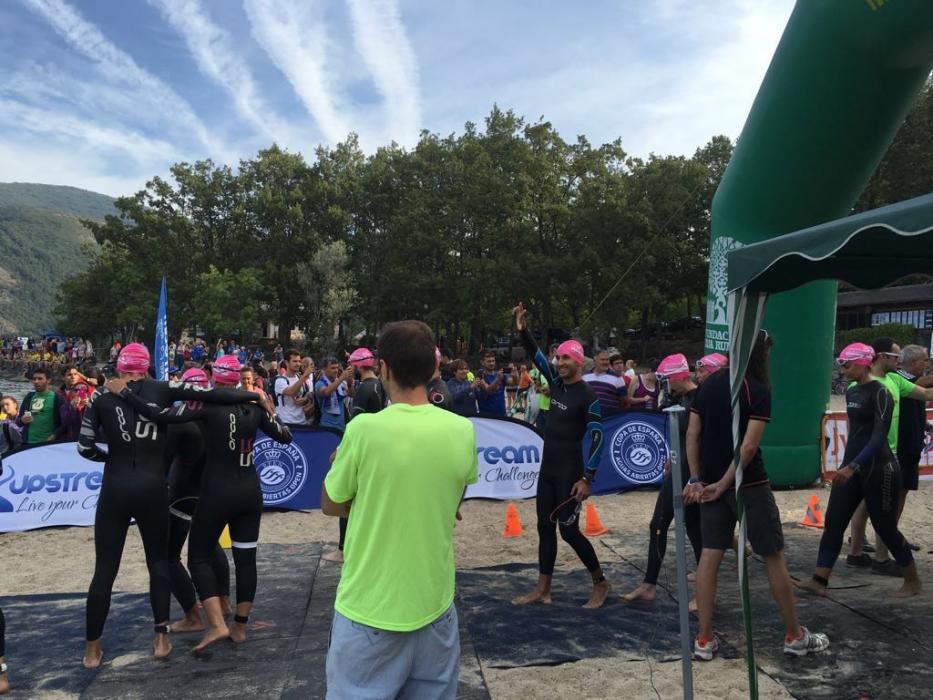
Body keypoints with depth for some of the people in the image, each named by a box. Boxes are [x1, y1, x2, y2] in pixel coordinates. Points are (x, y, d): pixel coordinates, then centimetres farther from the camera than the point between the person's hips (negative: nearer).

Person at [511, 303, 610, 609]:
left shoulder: (588, 396, -15)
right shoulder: (557, 383, 5)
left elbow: (597, 438, -18)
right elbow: (536, 355, 10)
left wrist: (587, 478, -22)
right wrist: (522, 330, -7)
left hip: (569, 473, -7)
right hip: (547, 470, 7)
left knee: (569, 530, -4)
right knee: (545, 528, 10)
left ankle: (600, 583, 16)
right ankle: (542, 590, 19)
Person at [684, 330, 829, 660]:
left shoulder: (708, 384, 7)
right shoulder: (759, 391, -11)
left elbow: (692, 434, 5)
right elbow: (748, 446, -19)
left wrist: (696, 479, 6)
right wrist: (723, 483, -13)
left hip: (710, 482, 6)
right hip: (748, 483, -6)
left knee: (710, 556, 8)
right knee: (774, 556, 8)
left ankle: (704, 640, 11)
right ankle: (795, 636, 21)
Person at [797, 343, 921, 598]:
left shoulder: (880, 393, -15)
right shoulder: (851, 392, 10)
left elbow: (879, 436, -22)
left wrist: (853, 466, -30)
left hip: (878, 469, -8)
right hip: (852, 466, 8)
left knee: (885, 528, 5)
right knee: (833, 522, 1)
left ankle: (913, 580, 27)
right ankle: (819, 580, 3)